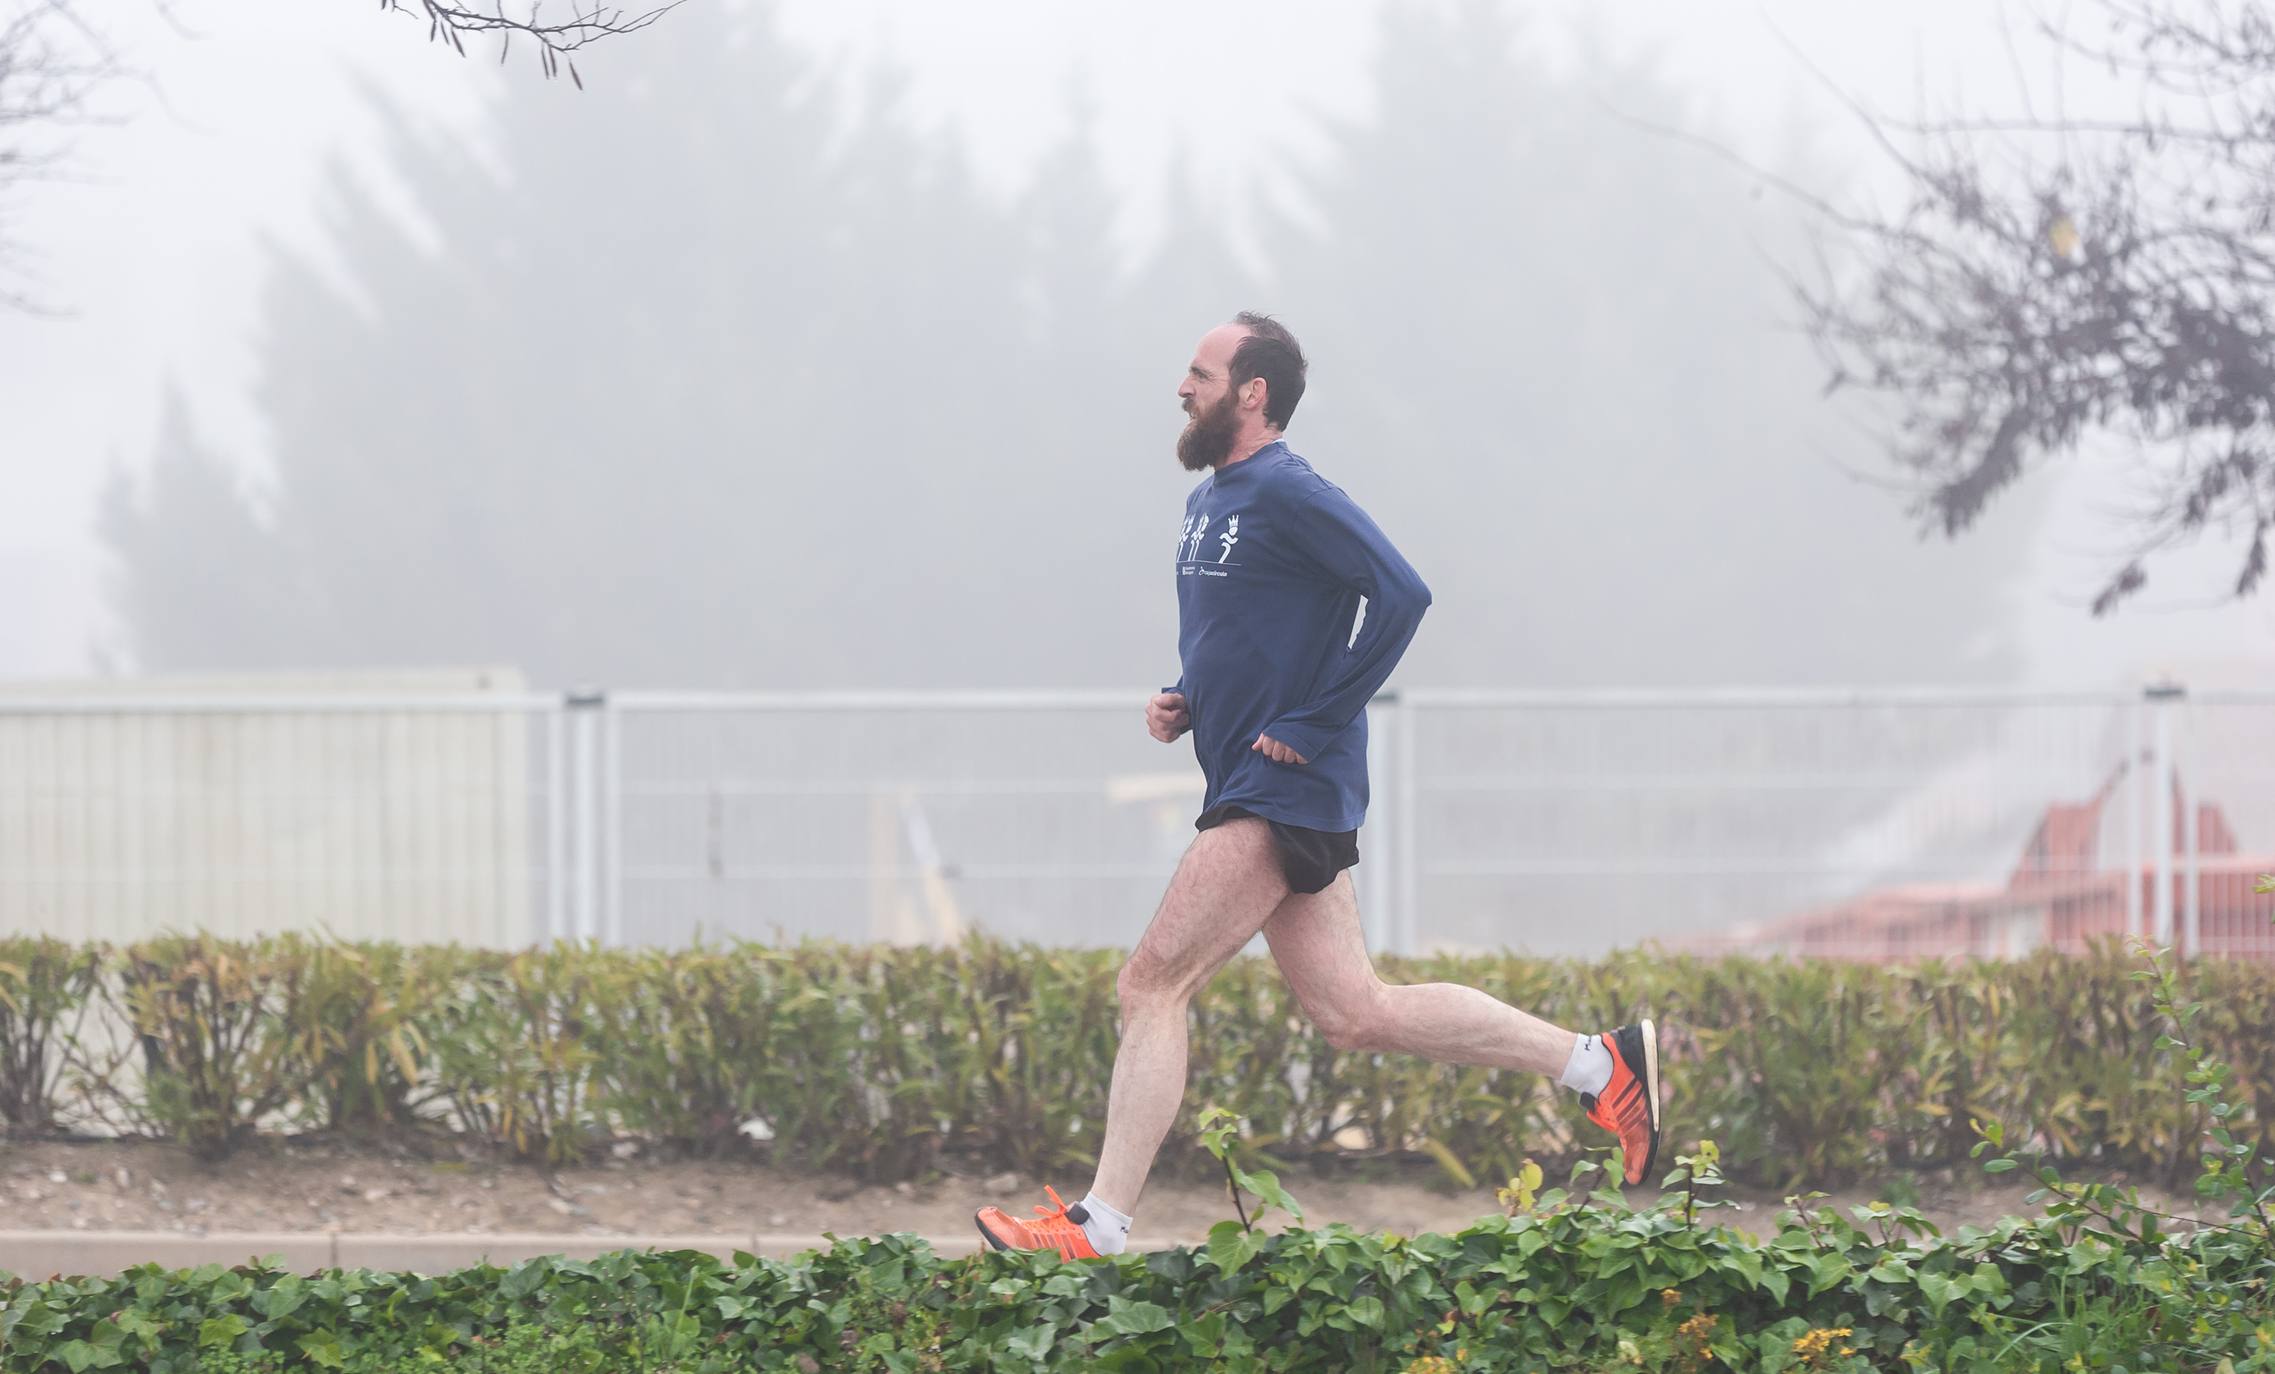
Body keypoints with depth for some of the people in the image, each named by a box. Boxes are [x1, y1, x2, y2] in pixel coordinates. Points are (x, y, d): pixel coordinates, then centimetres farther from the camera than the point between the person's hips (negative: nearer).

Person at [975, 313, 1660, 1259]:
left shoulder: (1288, 496, -12)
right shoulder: (1210, 501, 18)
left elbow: (1401, 595, -22)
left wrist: (1313, 727, -21)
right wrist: (1183, 705, 10)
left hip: (1284, 792, -10)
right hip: (1254, 791, 10)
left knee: (1153, 983, -11)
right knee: (1355, 1015, 9)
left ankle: (1100, 1227, -11)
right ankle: (1598, 1063, 14)